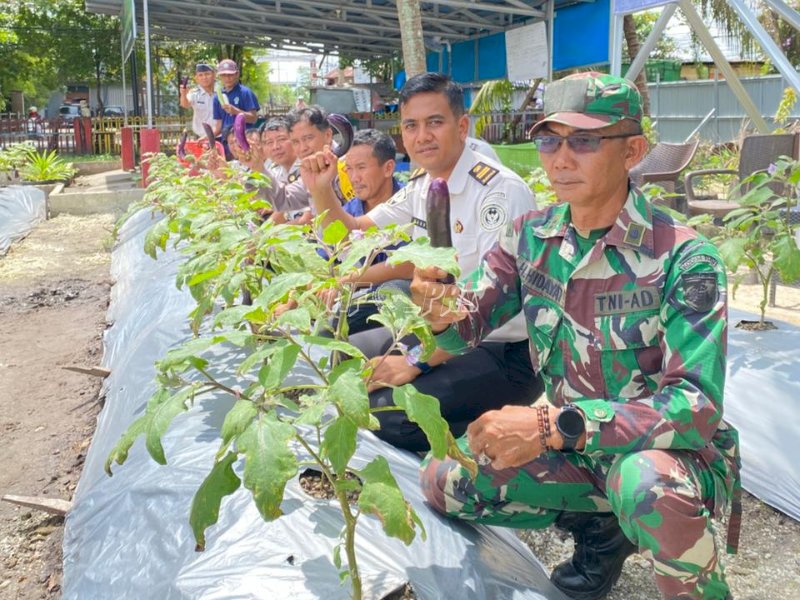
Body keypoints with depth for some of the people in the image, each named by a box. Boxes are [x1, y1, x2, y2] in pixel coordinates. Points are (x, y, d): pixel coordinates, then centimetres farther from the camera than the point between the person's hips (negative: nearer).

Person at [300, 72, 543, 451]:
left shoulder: (501, 191, -20)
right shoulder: (420, 185, 4)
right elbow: (354, 233, 17)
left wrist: (418, 360, -26)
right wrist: (320, 189, -2)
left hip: (508, 352, -8)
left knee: (389, 413, -25)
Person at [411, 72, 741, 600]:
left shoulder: (683, 258, -21)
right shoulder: (532, 236, -5)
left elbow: (696, 405, -27)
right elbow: (467, 326, -2)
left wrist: (555, 425, -37)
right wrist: (441, 312, -28)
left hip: (670, 450, -5)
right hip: (569, 447, 6)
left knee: (646, 483, -38)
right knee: (442, 479, -8)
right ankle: (598, 528, 13)